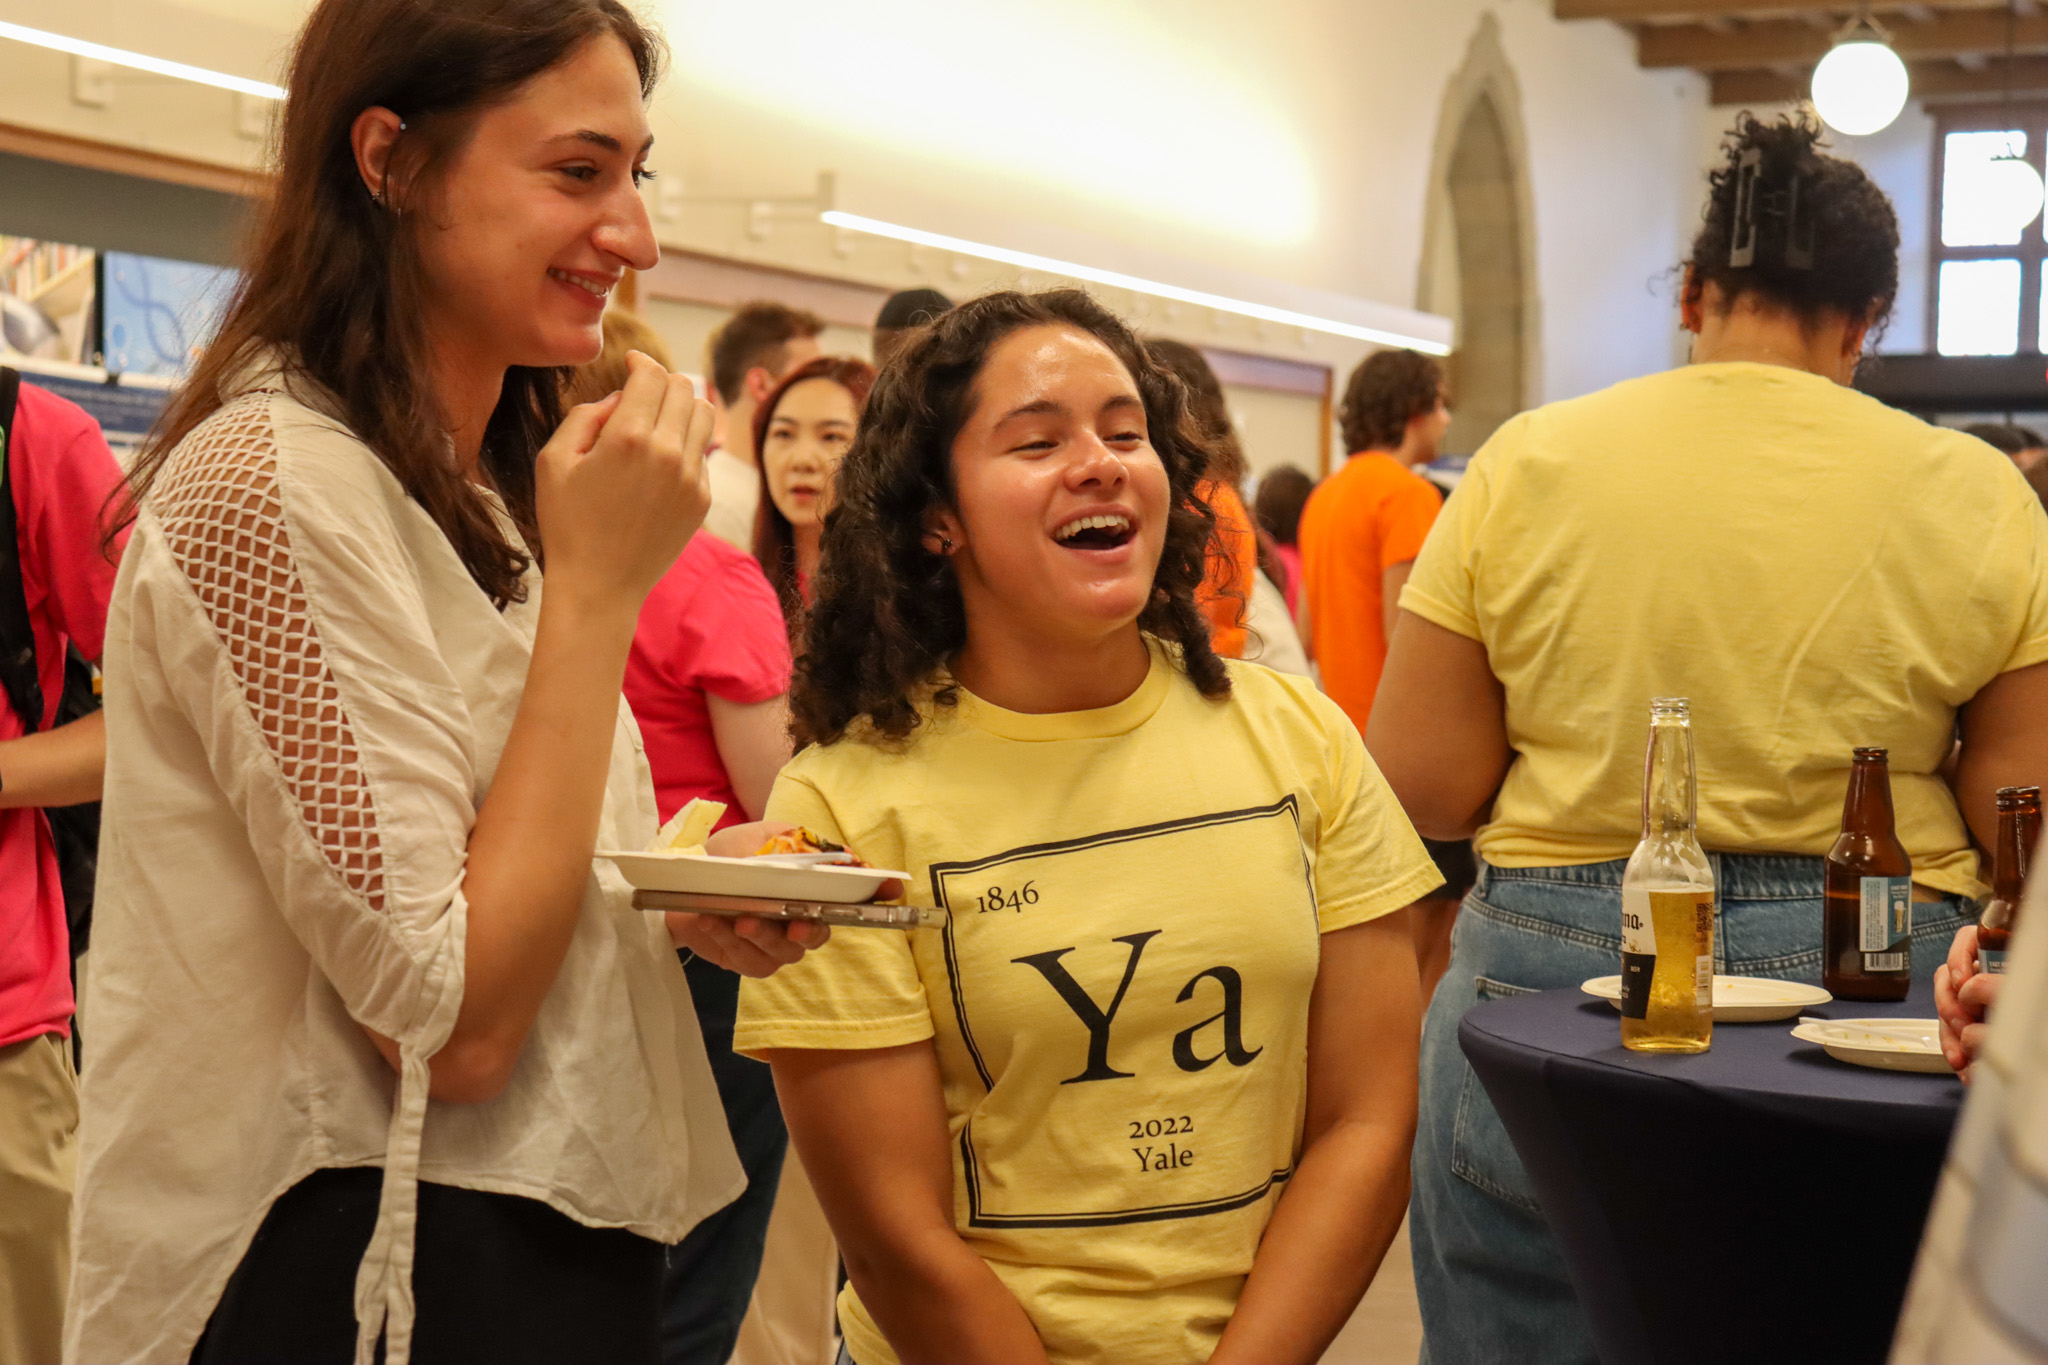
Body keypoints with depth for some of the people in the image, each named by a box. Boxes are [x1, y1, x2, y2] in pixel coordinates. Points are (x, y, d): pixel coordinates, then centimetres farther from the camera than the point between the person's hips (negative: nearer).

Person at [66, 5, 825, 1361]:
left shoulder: (482, 497, 11)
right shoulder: (274, 483, -19)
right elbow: (451, 1024, -22)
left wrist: (689, 908, -1)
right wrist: (600, 585, -20)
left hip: (557, 1231, 9)